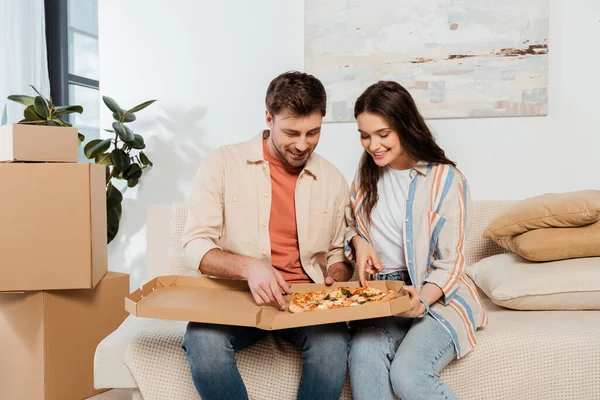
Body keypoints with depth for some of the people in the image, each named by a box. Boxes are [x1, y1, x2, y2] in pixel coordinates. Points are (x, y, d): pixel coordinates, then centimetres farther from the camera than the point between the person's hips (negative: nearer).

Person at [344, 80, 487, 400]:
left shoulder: (446, 180, -8)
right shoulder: (367, 172, 8)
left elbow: (450, 263, -7)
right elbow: (351, 225, 20)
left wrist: (422, 300, -25)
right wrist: (358, 241, -4)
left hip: (437, 298, -3)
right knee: (363, 358, -29)